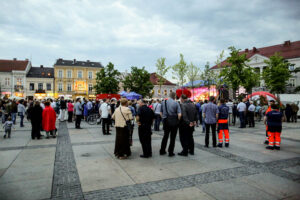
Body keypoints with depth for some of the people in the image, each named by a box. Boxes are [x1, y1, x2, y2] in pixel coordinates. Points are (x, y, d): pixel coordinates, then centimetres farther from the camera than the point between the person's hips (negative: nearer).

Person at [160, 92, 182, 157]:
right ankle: (170, 152, 12)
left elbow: (161, 112, 7)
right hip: (174, 122, -4)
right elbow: (179, 114, -15)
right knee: (172, 137, 7)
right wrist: (178, 120, 1)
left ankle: (162, 151, 22)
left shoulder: (164, 102, 2)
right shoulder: (176, 103, -9)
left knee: (165, 136, 16)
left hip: (165, 121, 4)